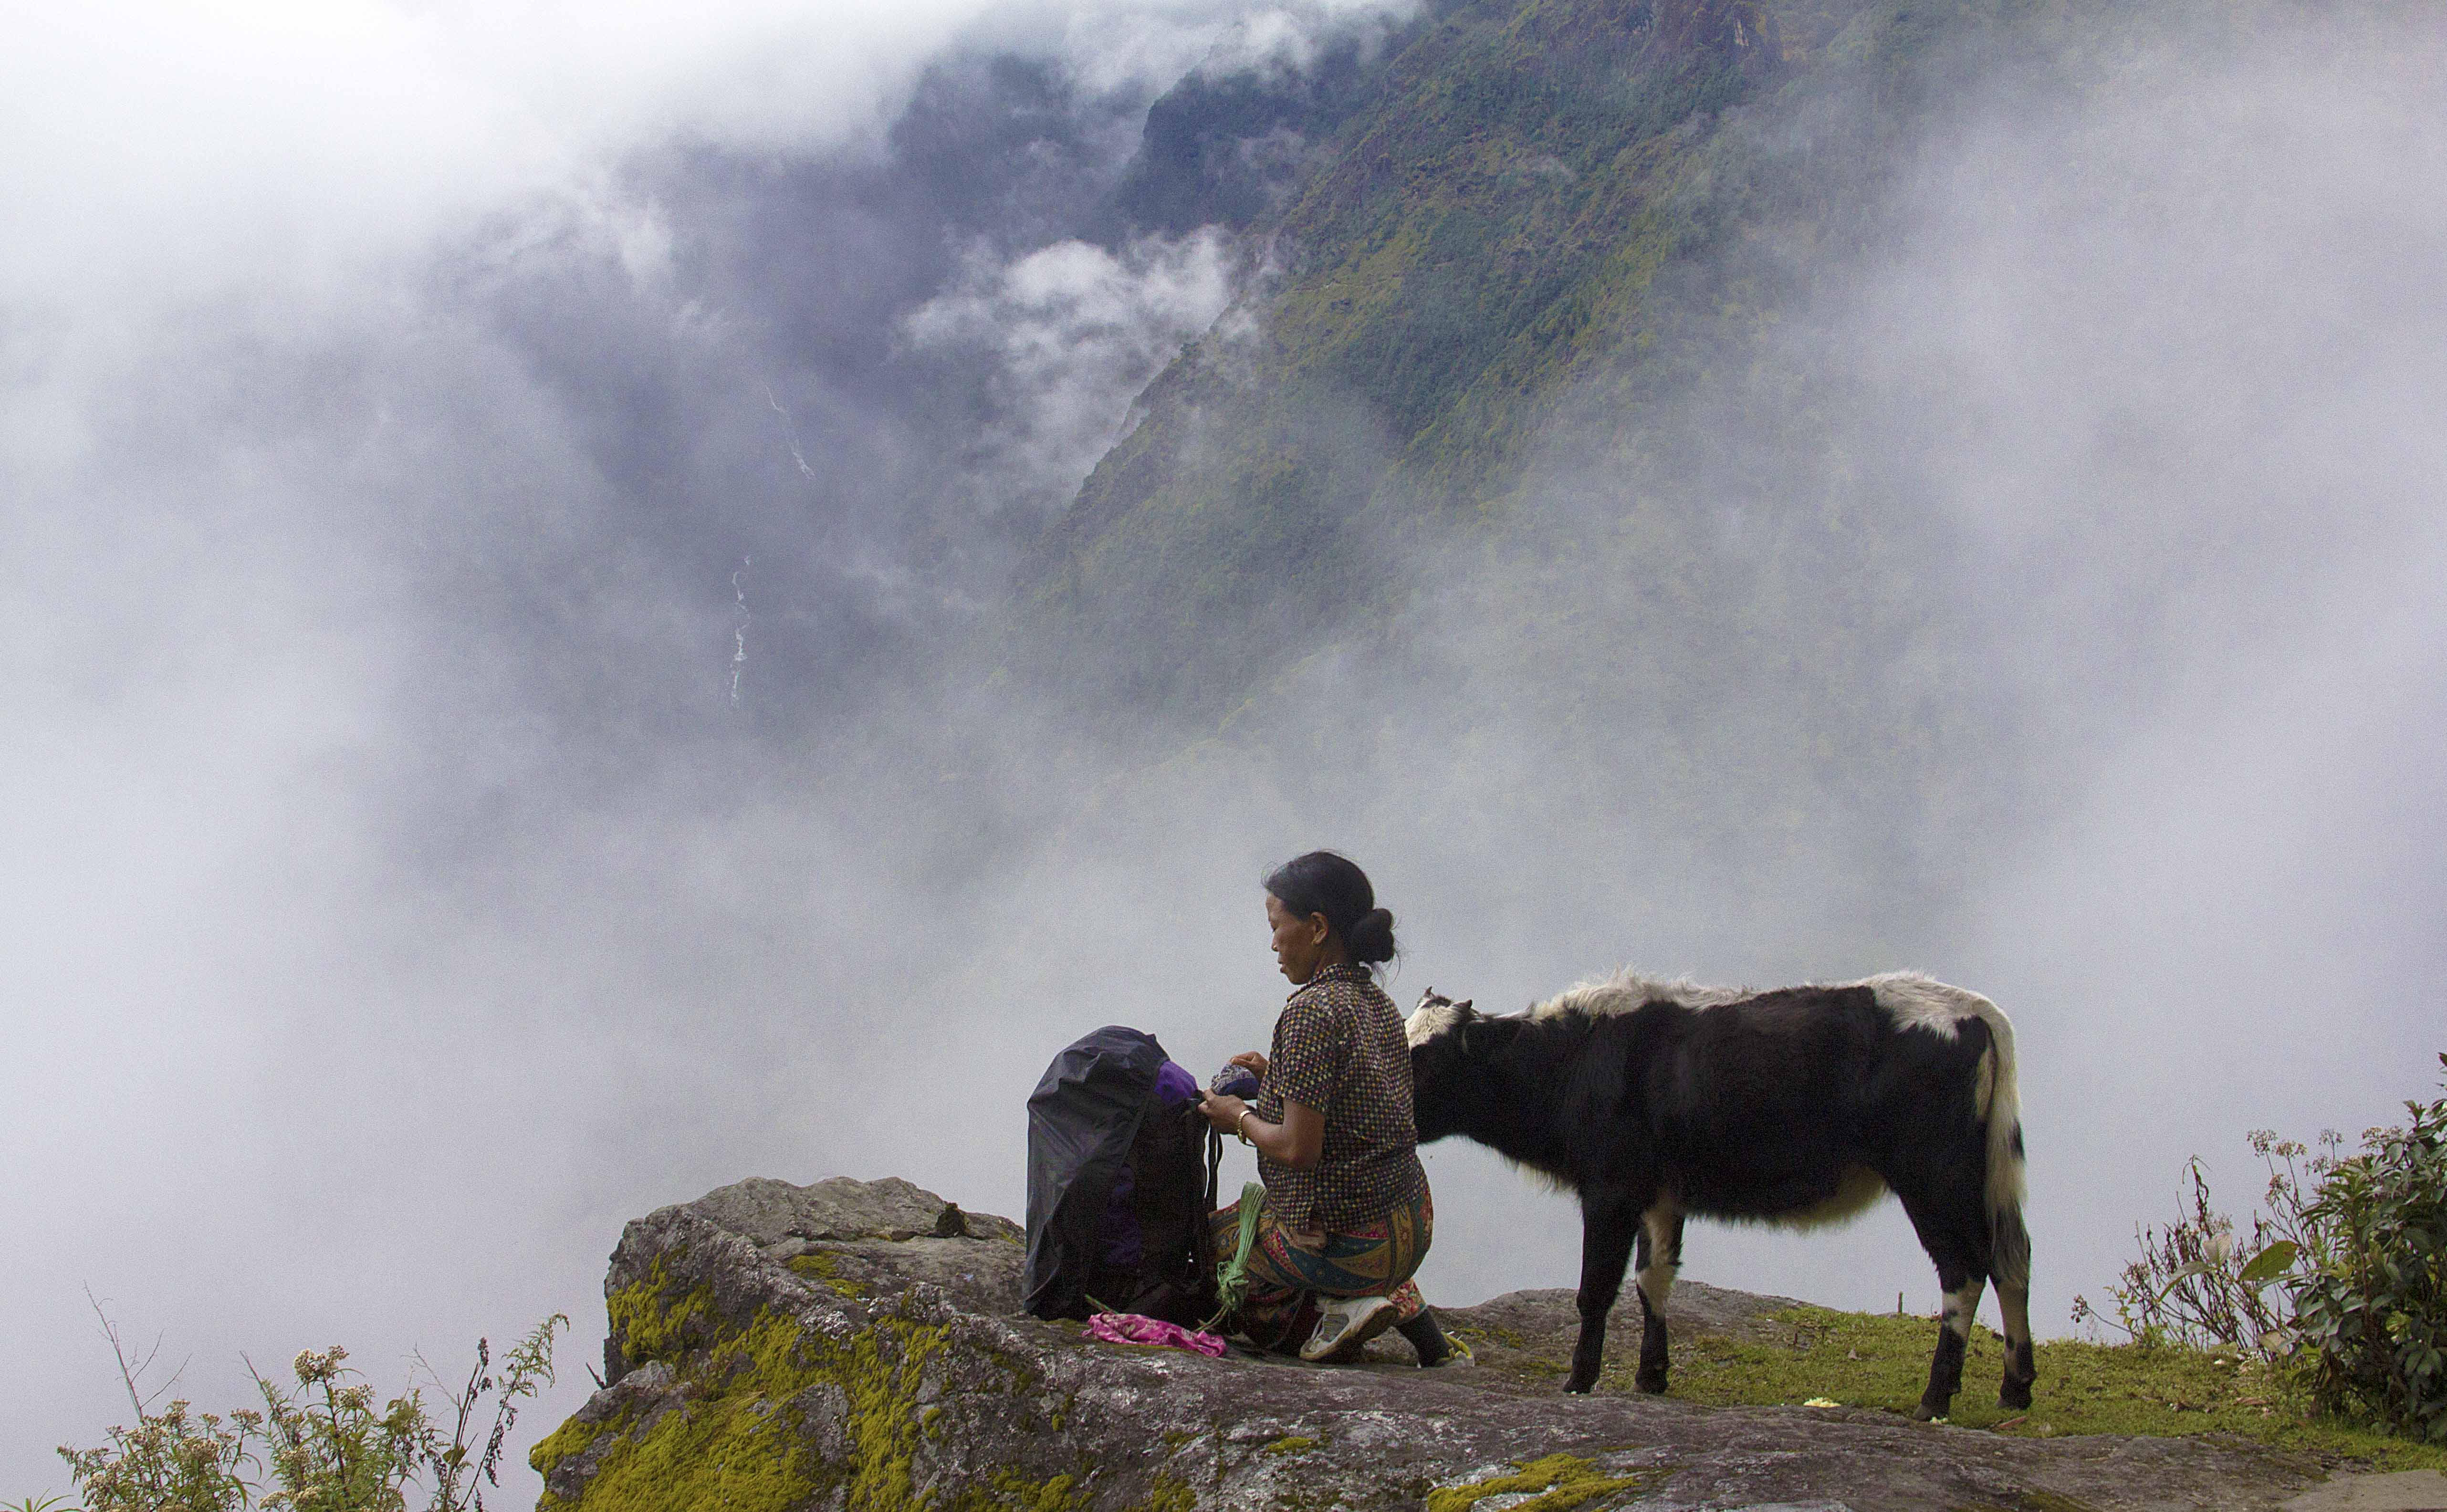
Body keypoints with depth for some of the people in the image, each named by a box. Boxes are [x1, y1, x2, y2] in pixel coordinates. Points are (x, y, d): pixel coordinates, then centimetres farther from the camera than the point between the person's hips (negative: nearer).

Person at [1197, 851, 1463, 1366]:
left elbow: (1298, 1149, -22)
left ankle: (1336, 1305, -2)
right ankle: (1417, 1324, 15)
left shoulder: (1312, 1010, -20)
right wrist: (1275, 1078, 13)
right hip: (1413, 1229, 8)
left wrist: (1241, 1119, -4)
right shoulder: (1378, 1002, 6)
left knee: (1207, 1234, 18)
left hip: (1346, 1242, -8)